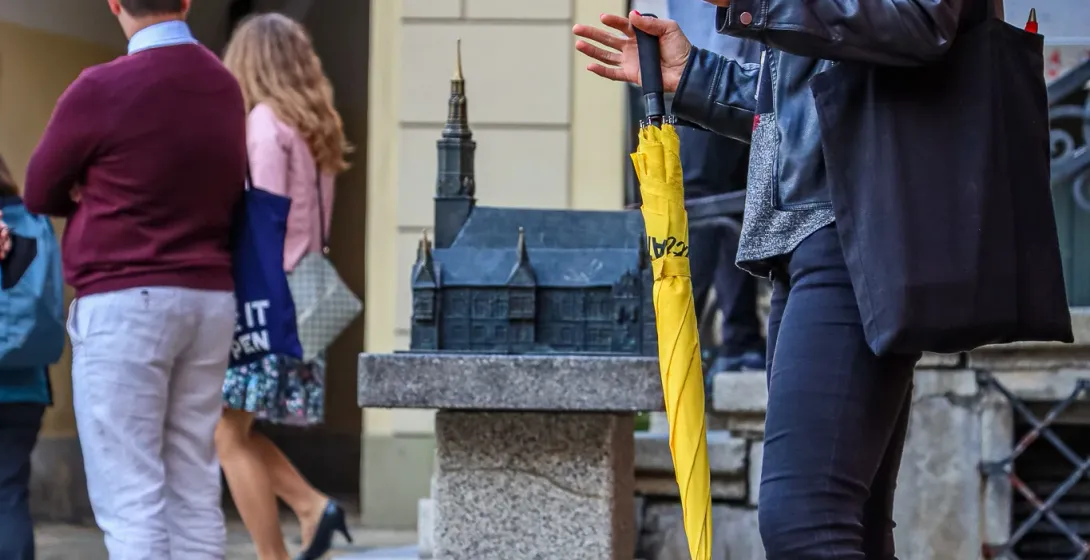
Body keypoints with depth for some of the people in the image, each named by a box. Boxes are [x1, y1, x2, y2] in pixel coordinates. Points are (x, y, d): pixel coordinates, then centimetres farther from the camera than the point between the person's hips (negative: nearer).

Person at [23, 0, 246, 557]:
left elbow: (39, 194, 1)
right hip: (210, 301, 7)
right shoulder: (226, 88, 8)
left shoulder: (100, 91, -12)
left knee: (129, 497, -5)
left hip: (124, 304, -7)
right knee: (195, 495, 8)